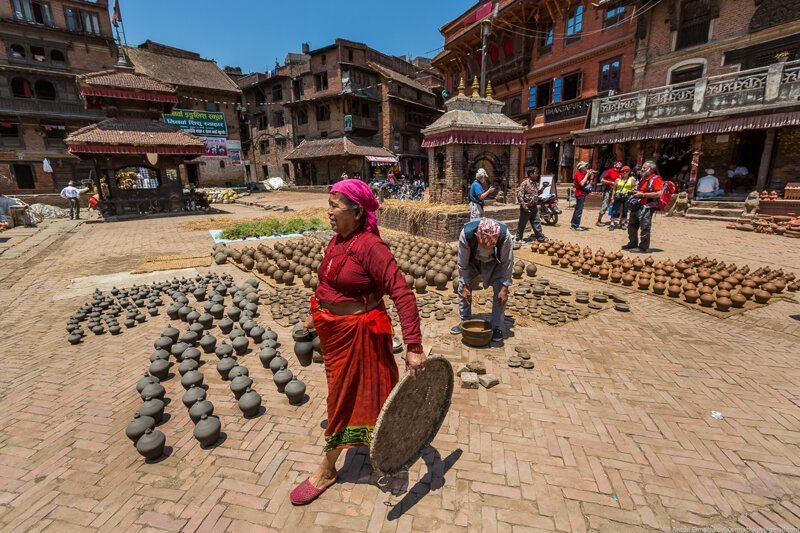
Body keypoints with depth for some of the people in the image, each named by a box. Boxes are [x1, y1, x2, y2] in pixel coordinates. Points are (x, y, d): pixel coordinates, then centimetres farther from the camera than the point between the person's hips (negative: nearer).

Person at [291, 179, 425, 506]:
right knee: (342, 392, 26)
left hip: (358, 333, -8)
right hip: (333, 328, 8)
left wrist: (414, 347, -32)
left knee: (344, 397, 9)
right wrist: (316, 314, 22)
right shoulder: (337, 241, 0)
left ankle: (326, 471, 31)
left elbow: (403, 294, -29)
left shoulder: (370, 246, -25)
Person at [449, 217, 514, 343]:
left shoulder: (505, 235, -40)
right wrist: (465, 286, -21)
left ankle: (497, 327, -2)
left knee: (499, 289, -16)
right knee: (462, 286, -6)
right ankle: (465, 321, 11)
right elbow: (462, 263, -24)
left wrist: (505, 288, -25)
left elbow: (507, 263, -24)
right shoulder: (466, 233, -39)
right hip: (472, 259, 1)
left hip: (495, 261, -1)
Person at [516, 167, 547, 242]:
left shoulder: (535, 183, 11)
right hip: (526, 207, -7)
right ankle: (518, 238, 17)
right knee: (522, 224, 4)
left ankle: (540, 237, 19)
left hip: (534, 207, 7)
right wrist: (523, 205, -22)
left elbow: (538, 193, 23)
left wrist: (543, 187, 5)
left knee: (537, 223, 11)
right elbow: (519, 195, -19)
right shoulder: (524, 183, -14)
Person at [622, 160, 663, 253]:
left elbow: (658, 194, -20)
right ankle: (633, 244, 25)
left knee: (645, 227, -7)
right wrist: (635, 193, 13)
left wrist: (642, 194, -19)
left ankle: (643, 247, -3)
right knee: (632, 225, 14)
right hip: (637, 206, 10)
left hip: (647, 207, -9)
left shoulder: (656, 179, -9)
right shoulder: (643, 178, 19)